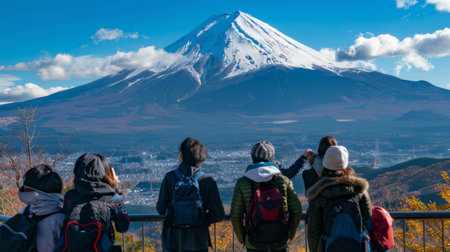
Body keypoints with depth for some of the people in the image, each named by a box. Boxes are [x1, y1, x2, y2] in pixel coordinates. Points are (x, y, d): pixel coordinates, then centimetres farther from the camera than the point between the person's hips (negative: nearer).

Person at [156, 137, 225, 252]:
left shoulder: (170, 177, -8)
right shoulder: (208, 180, -7)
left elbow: (161, 209, -5)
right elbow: (218, 214, -8)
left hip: (172, 239, 0)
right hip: (198, 241, 0)